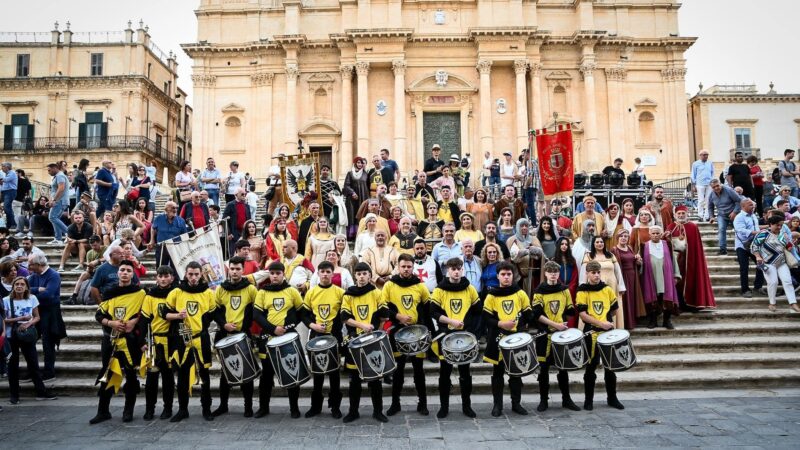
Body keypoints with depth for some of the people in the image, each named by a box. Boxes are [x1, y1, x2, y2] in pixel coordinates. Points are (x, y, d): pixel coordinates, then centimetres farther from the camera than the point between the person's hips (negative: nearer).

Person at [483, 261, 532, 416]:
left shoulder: (521, 294, 4)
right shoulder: (491, 296, 0)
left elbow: (528, 316, 6)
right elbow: (486, 318, -4)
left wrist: (521, 328, -8)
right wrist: (500, 324, -18)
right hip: (498, 340, -1)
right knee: (498, 373, 6)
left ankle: (516, 403, 21)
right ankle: (497, 404, 14)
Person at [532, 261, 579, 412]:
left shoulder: (565, 290, 6)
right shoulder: (539, 291, -4)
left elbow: (570, 312, 11)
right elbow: (537, 314, -13)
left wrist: (563, 324, -2)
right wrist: (555, 324, -19)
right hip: (545, 335, -2)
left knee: (563, 367, 8)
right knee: (544, 368, 1)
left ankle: (566, 399, 19)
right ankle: (543, 400, 12)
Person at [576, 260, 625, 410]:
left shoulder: (607, 290, 6)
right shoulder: (582, 292, -5)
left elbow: (614, 309, 17)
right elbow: (582, 313, -13)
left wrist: (610, 322, 6)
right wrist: (600, 323, -18)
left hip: (608, 332, 4)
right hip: (591, 333, -3)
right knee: (591, 367, 4)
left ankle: (612, 398, 24)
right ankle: (588, 400, 15)